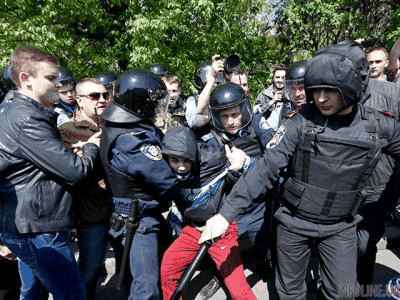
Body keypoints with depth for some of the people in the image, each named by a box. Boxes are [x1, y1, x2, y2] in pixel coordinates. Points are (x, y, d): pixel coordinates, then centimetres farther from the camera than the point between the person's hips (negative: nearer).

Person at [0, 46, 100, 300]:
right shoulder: (27, 120, -22)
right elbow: (75, 172, -23)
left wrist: (72, 149, -1)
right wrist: (92, 146, -5)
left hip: (22, 226, 10)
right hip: (39, 230, -10)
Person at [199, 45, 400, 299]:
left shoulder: (379, 126, -9)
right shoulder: (302, 122, -16)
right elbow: (266, 168, -20)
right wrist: (227, 213, -25)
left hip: (340, 228, 2)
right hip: (294, 223, -1)